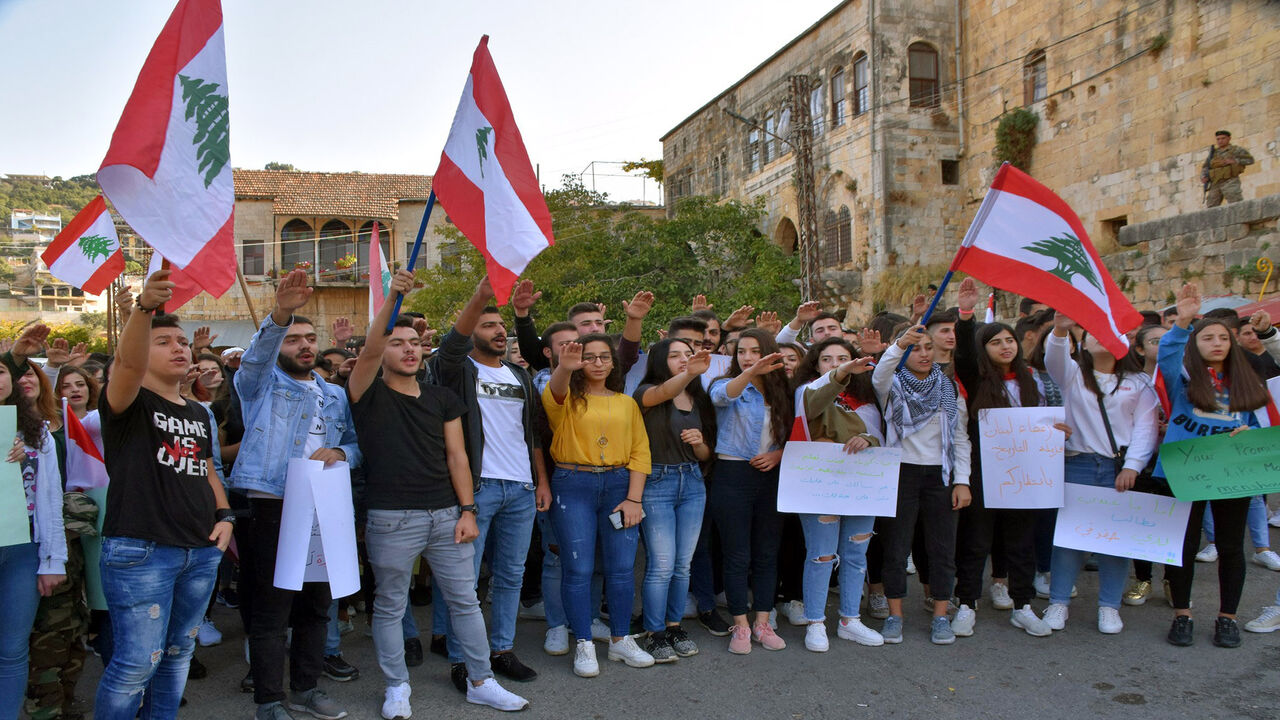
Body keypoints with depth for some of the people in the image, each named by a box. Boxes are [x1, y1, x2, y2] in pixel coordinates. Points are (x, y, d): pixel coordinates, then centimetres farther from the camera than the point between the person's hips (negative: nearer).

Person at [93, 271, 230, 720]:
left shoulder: (198, 414, 16)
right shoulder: (129, 403, -5)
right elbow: (127, 362, -27)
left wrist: (224, 515, 7)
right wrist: (145, 307, -45)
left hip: (201, 551, 7)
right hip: (141, 551, -7)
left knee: (178, 653, 16)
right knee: (138, 661, -4)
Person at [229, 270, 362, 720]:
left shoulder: (335, 396, 18)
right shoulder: (261, 384, 4)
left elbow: (356, 444, 15)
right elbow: (255, 356, -18)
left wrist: (339, 453, -9)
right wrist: (280, 314, -35)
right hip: (270, 508, -5)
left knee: (316, 605, 13)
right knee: (272, 608, -2)